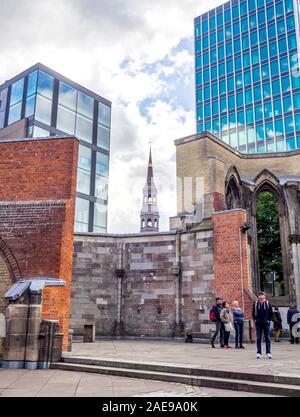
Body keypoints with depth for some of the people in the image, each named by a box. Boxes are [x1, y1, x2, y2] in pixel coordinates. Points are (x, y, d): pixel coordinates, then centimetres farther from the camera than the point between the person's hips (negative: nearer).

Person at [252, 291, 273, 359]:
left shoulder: (268, 303, 1)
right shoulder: (255, 303, 2)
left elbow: (271, 313, 8)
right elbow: (253, 313, 11)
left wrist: (269, 320, -1)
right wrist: (255, 319, 0)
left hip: (266, 323, 0)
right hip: (258, 323, 0)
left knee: (268, 338, 2)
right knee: (258, 338, 3)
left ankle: (268, 352, 8)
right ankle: (259, 353, 8)